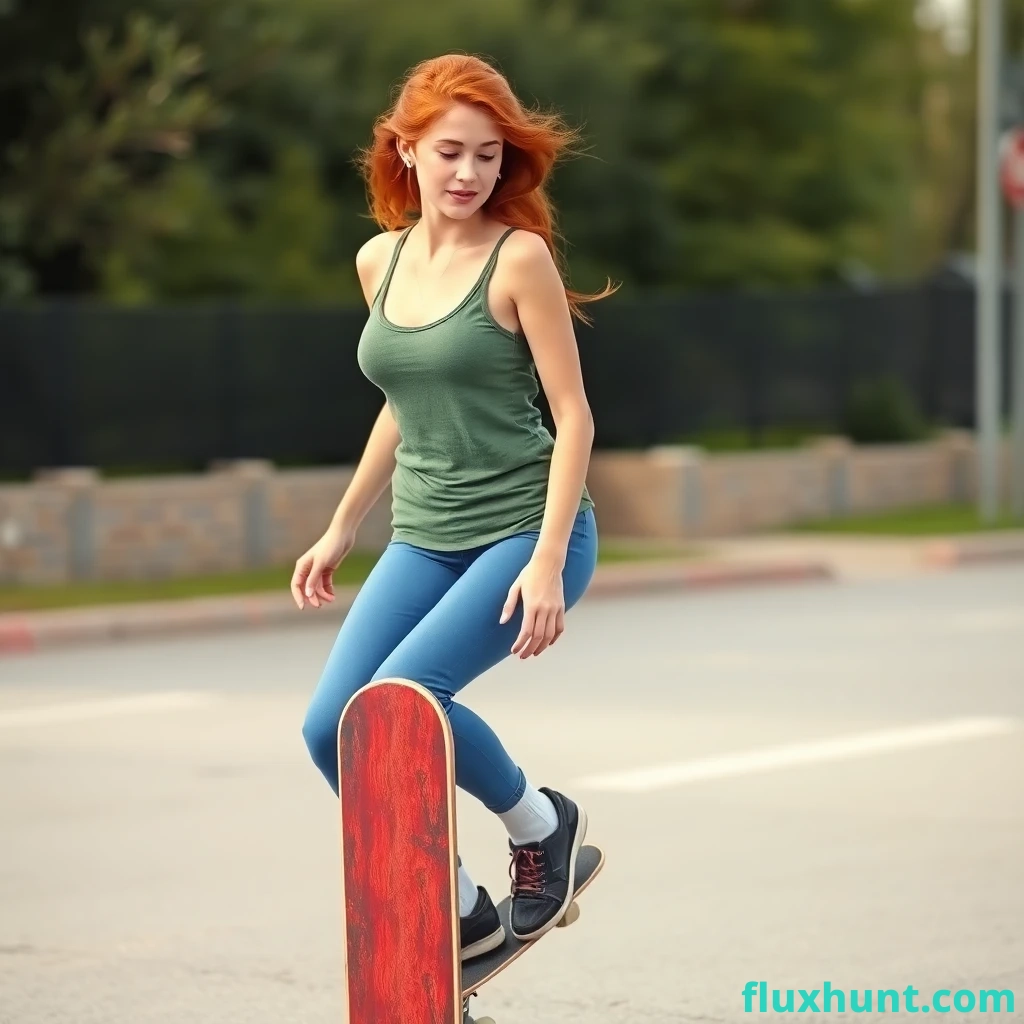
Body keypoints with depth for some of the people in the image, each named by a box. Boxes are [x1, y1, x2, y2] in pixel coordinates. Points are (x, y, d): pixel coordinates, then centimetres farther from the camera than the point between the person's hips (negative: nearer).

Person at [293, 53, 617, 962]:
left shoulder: (518, 257, -9)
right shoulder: (380, 261, 8)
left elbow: (573, 416, -10)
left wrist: (548, 561, -19)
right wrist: (341, 530, 23)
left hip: (524, 528, -6)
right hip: (422, 539, 6)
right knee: (332, 728, -9)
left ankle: (539, 823, 3)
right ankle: (460, 912, 10)